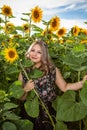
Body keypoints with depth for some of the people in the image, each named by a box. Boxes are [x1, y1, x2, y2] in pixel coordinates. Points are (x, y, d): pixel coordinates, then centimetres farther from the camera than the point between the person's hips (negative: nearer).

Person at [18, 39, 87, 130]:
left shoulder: (52, 70, -10)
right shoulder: (24, 73, -7)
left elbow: (65, 87, -4)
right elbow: (21, 98, -1)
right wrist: (25, 89, -20)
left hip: (50, 114, 0)